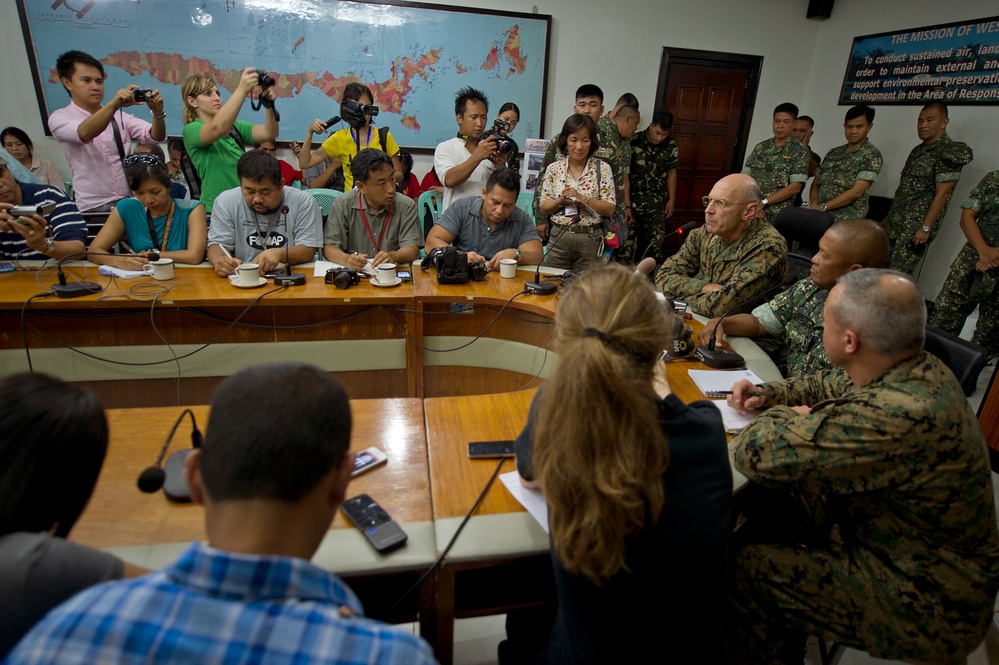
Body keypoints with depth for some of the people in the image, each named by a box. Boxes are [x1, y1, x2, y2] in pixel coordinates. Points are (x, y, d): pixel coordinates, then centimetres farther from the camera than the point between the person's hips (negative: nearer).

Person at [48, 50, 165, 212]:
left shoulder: (119, 116, 13)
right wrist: (114, 104, -35)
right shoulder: (59, 118, 2)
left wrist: (157, 113, -21)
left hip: (132, 201, 4)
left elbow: (155, 136, -1)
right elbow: (84, 133, -21)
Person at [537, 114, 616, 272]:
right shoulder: (553, 169, 5)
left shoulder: (602, 168, 0)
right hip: (558, 237, 2)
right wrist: (560, 201, -14)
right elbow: (543, 208, 5)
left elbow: (610, 209, -6)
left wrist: (581, 198, -18)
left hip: (591, 239, -1)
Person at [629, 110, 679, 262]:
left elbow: (671, 173, 10)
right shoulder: (634, 141, -10)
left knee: (656, 240, 1)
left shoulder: (671, 146, 0)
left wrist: (671, 200, 11)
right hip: (633, 198, -2)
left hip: (657, 200, 2)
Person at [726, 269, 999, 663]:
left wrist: (787, 417, -12)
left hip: (926, 606, -9)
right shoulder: (920, 370, -6)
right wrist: (768, 394, 1)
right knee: (765, 503, 8)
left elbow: (755, 452, -34)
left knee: (747, 570, -11)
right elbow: (831, 385, 14)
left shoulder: (898, 418, -38)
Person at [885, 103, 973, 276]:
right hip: (895, 224, 8)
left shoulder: (949, 152, -8)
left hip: (916, 228, -8)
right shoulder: (918, 151, 17)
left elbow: (942, 193, -14)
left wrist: (926, 227, -19)